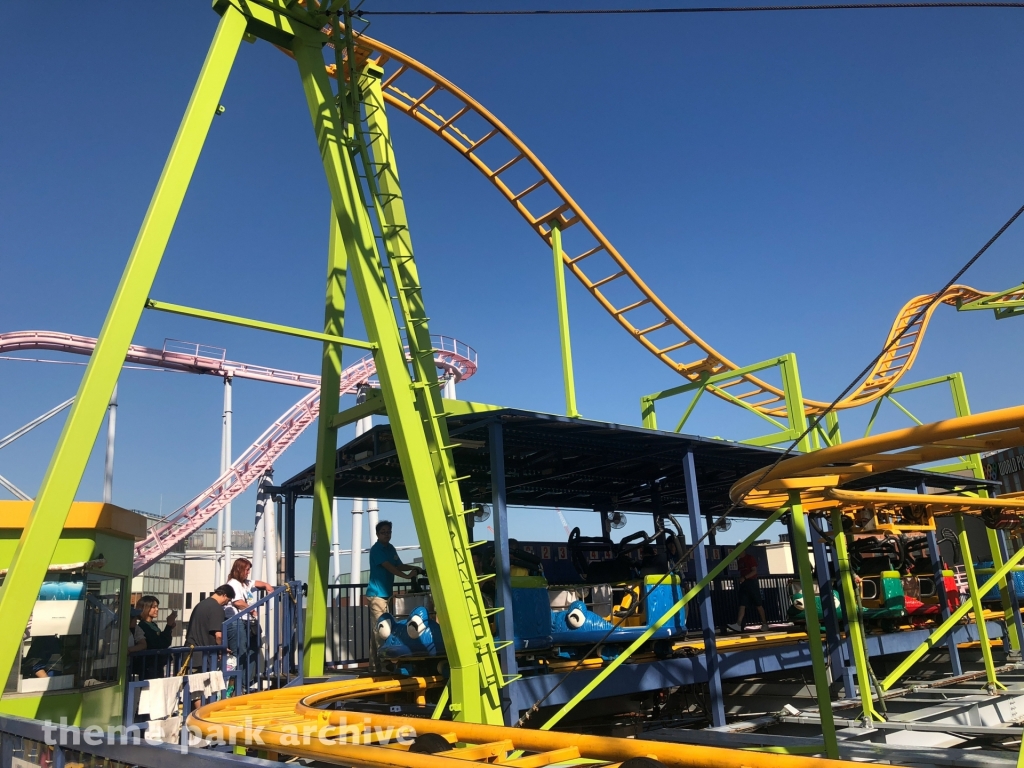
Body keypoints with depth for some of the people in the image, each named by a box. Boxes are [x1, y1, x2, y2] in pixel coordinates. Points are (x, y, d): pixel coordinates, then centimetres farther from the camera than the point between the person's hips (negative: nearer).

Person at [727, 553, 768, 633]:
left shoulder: (750, 558, -5)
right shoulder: (739, 561, 17)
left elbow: (754, 571, -12)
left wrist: (744, 577, -21)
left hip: (752, 582, -7)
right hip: (743, 584, 7)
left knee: (758, 604, -1)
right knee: (742, 604, -6)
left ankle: (764, 624, 7)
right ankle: (739, 624, -16)